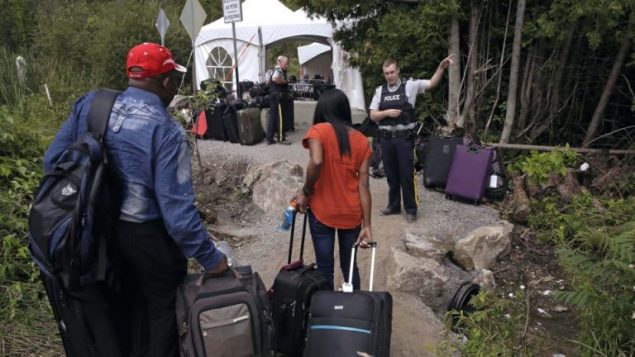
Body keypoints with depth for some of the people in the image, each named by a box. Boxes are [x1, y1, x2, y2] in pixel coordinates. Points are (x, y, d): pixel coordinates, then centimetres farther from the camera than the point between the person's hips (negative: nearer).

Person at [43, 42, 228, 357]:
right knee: (164, 309, 19)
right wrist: (210, 257, -17)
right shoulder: (166, 131, -25)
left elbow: (53, 160, 0)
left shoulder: (89, 104, -6)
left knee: (130, 303, 29)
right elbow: (177, 210, -27)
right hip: (148, 236, -6)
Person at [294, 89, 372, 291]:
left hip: (322, 211, -3)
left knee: (325, 267, 12)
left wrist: (305, 192, -12)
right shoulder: (361, 140, 2)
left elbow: (316, 162, -28)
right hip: (351, 213, 4)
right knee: (349, 265, 19)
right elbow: (363, 184, -2)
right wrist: (367, 225, -1)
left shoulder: (318, 131, -9)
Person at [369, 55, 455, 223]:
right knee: (391, 174, 13)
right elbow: (373, 115, 6)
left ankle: (410, 209, 13)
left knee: (406, 174, 1)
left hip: (404, 137, -4)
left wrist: (441, 67, -24)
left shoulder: (410, 85, -2)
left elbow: (432, 83, -10)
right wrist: (387, 112, -11)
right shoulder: (380, 91, 8)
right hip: (386, 138, 4)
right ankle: (393, 206, 27)